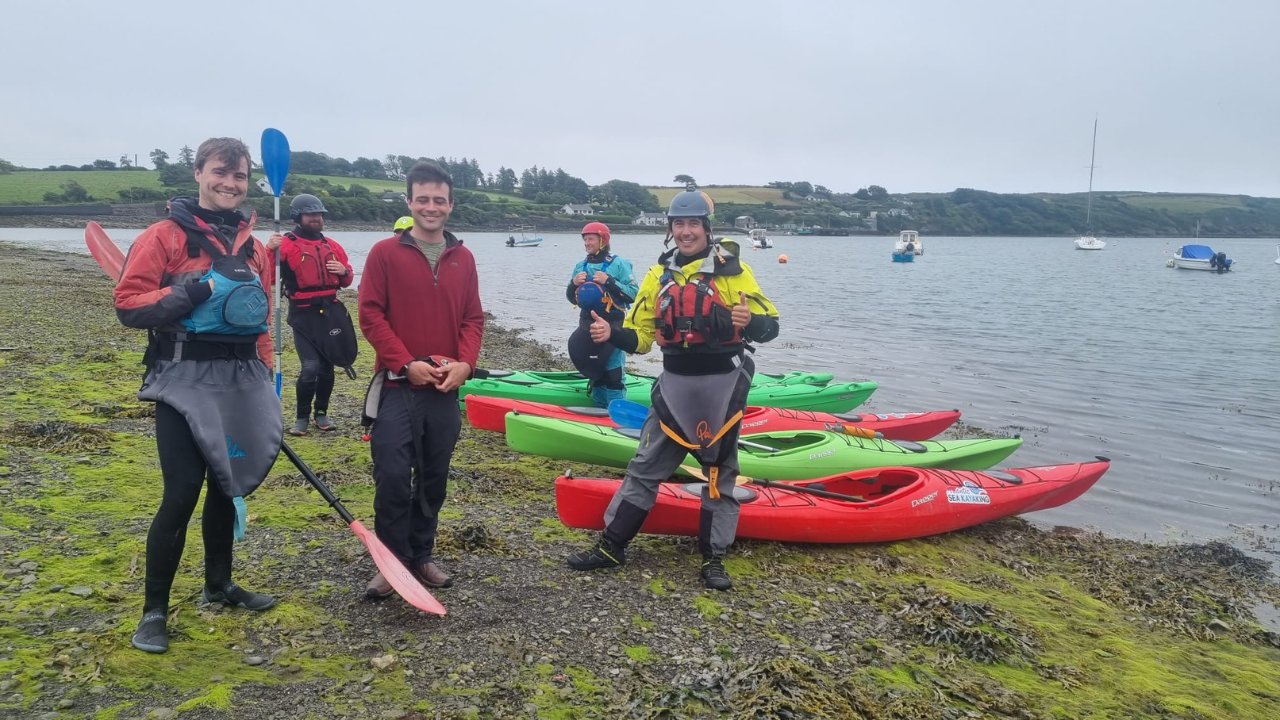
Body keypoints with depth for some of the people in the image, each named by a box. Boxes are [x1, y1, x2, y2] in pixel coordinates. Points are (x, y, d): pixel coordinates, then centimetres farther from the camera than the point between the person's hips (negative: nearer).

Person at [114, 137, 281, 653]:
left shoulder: (253, 247, 12)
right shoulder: (165, 236, -5)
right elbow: (128, 305, -10)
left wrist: (265, 380, 14)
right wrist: (196, 290, -19)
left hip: (241, 381, 6)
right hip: (186, 381, -6)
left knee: (228, 485, 15)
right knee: (182, 492, -8)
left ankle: (219, 584, 33)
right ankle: (154, 610, 9)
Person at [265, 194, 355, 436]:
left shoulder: (332, 245, 11)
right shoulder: (286, 244, -6)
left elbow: (346, 280, 21)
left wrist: (344, 271, -1)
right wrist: (269, 250, -32)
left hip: (330, 311, 5)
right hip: (303, 315, -5)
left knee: (327, 366, 12)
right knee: (310, 367, -11)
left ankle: (321, 414, 27)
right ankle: (302, 417, 7)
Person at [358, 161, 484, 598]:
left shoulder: (463, 258, 8)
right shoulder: (385, 253, -3)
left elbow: (473, 319, 9)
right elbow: (370, 315, -7)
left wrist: (464, 363, -7)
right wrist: (407, 364, -15)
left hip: (444, 390, 4)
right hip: (397, 387, -4)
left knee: (434, 479, 11)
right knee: (393, 478, -5)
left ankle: (421, 556, 27)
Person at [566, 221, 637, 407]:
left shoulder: (619, 264, -5)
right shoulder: (580, 266, 12)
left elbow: (633, 294, -13)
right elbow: (572, 299, 17)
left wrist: (609, 282, -20)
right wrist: (574, 284, -3)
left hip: (613, 326, -6)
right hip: (588, 325, 6)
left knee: (612, 371, -7)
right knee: (594, 369, 11)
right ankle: (600, 408, 23)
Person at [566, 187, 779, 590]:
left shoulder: (732, 269, -6)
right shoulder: (659, 275, 7)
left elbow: (769, 324, -9)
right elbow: (641, 336, 7)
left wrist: (749, 322, -31)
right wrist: (611, 333, -13)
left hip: (722, 386, -3)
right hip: (675, 384, 4)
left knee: (720, 472, 7)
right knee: (646, 467, 9)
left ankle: (713, 558, 19)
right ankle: (611, 546, 18)